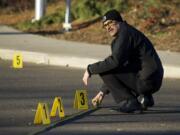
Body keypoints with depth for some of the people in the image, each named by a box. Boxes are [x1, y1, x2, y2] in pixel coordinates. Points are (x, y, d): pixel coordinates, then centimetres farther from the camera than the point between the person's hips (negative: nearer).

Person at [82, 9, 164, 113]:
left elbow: (115, 61, -24)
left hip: (146, 80, -10)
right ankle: (143, 98, 13)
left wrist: (90, 69, -14)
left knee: (104, 69, -10)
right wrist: (103, 91, 25)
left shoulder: (125, 33, -11)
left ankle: (129, 102, -9)